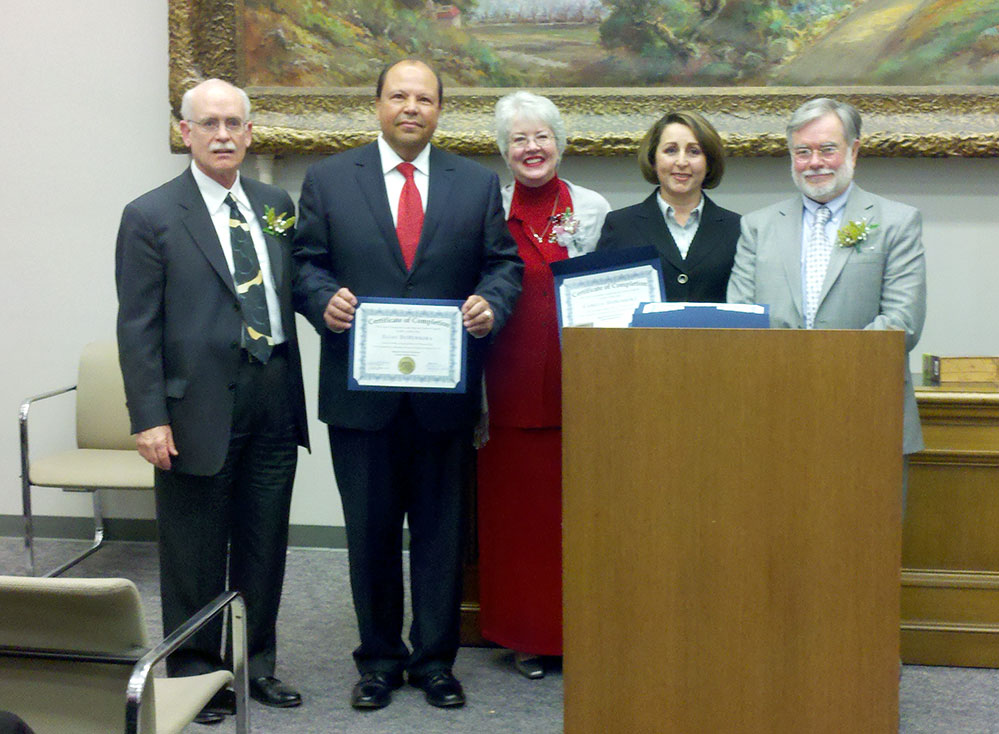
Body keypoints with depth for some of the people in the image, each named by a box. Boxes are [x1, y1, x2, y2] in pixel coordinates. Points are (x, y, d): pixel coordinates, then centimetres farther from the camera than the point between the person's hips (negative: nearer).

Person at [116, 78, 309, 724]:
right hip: (199, 407, -5)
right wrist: (149, 417, -13)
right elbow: (138, 328, -8)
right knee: (196, 553, 7)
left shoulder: (276, 205, 10)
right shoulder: (151, 216, -5)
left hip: (274, 403, 5)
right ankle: (196, 673, 23)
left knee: (265, 545, 14)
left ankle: (257, 664, 29)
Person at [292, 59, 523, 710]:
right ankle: (379, 658, 24)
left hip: (445, 391, 1)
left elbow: (504, 264, 7)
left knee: (441, 529, 8)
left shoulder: (478, 183, 8)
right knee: (370, 531, 9)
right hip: (361, 389, 0)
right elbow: (306, 262, 4)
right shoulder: (329, 179, 6)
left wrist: (492, 303, -13)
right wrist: (324, 299, -16)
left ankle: (435, 658, 22)